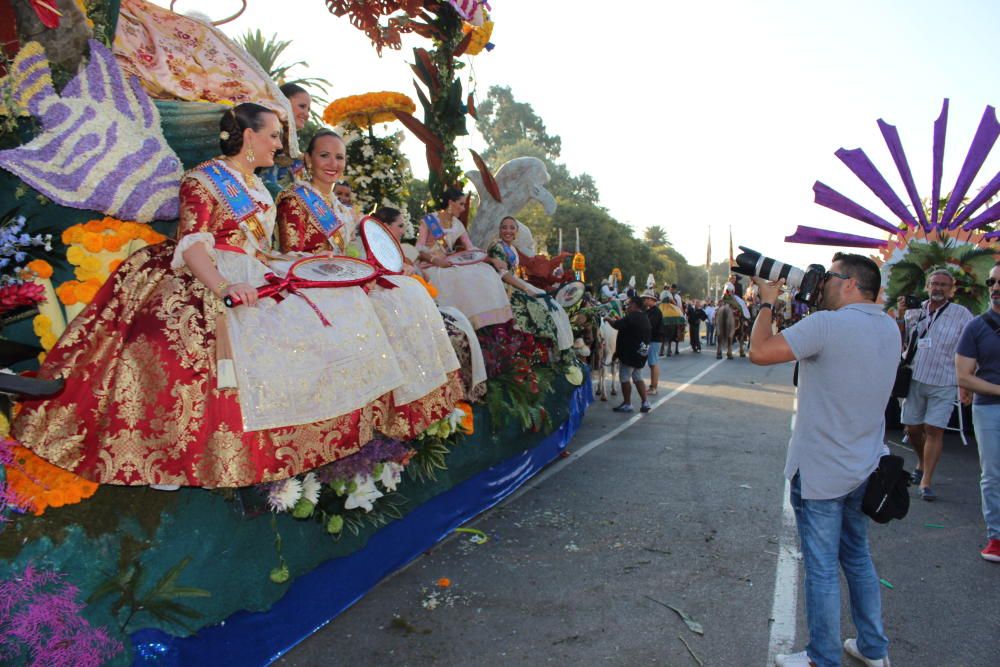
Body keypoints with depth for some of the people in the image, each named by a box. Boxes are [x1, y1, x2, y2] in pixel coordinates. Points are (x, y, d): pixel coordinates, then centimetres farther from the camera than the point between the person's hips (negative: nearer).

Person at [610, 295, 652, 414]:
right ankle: (645, 403, 10)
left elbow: (616, 325, -18)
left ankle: (627, 404, 6)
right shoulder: (644, 317, 12)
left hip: (630, 353, -9)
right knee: (638, 378, 15)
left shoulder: (631, 317, -19)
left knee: (624, 378, 1)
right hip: (642, 352, 9)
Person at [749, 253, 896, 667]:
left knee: (822, 568, 5)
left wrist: (768, 301, -8)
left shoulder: (828, 324, -21)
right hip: (865, 469, 8)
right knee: (858, 558, 23)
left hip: (820, 472, -8)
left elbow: (759, 352, -23)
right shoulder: (889, 328, 5)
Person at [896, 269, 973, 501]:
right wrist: (900, 316, -6)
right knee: (912, 429, 11)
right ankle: (922, 463, 38)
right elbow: (901, 340, 10)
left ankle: (926, 480, 3)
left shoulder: (961, 314, -4)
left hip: (943, 384, -3)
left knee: (934, 430, -5)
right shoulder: (916, 310, 5)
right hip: (915, 380, 4)